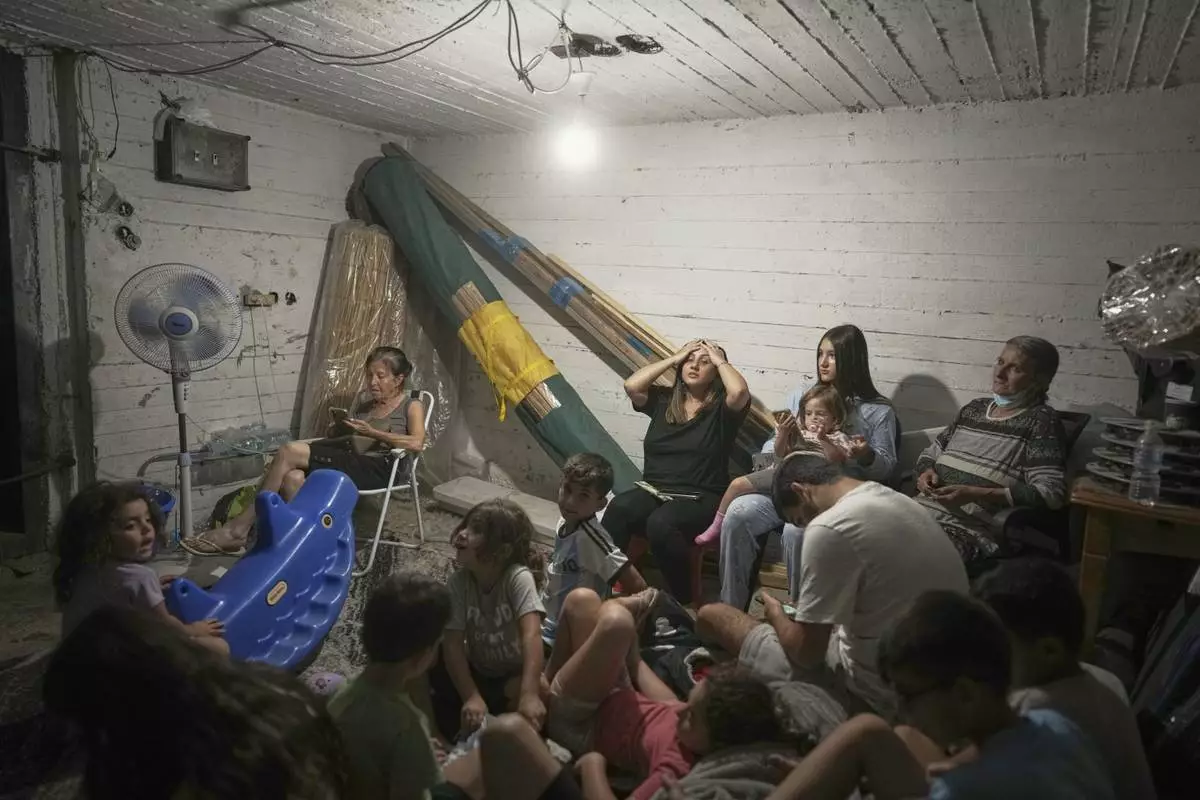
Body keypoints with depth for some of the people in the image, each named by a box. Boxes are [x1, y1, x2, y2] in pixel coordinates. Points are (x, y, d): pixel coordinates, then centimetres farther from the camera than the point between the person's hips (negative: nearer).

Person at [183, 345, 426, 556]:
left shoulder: (411, 405, 2)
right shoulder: (364, 399, 24)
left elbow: (417, 443, -18)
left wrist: (372, 433, -20)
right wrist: (341, 429, 3)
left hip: (377, 470, -7)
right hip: (351, 463, 7)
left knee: (289, 452, -22)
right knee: (293, 477, -27)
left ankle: (238, 530, -16)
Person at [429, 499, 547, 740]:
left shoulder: (518, 577, -26)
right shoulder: (458, 581, -16)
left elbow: (532, 634, -39)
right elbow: (452, 644, -19)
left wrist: (529, 694, -52)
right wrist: (471, 697, -31)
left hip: (514, 676, -3)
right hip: (477, 672, 3)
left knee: (538, 690, -35)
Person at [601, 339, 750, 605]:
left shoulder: (722, 408, 4)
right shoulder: (663, 399, 15)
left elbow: (740, 391, -19)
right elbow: (631, 385, -2)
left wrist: (720, 361, 0)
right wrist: (674, 358, 6)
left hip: (700, 498, -4)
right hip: (653, 490, 4)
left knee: (660, 523, -35)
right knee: (617, 508, -29)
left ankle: (683, 601, -18)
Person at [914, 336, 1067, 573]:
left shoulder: (1041, 421, 0)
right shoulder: (973, 408, 18)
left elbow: (1051, 493, -11)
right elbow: (930, 453, 27)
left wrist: (974, 494, -17)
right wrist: (927, 472, 2)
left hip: (973, 529, -6)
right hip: (921, 512, 6)